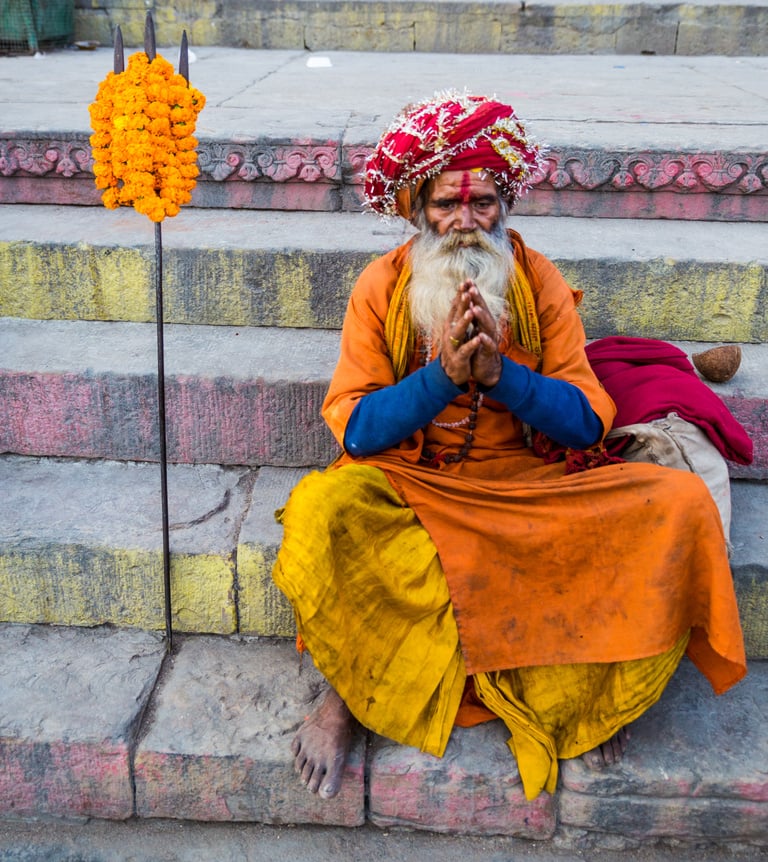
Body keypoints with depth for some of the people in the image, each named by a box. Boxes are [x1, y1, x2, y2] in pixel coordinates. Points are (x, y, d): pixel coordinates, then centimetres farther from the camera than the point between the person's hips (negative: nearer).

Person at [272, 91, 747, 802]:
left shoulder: (540, 282, 1)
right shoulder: (382, 288, -3)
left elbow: (589, 423, -4)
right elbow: (354, 430, -9)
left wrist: (501, 372, -20)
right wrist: (443, 376, -23)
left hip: (531, 482, 2)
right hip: (407, 484, -1)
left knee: (682, 501, -18)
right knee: (324, 510, -33)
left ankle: (581, 687, -1)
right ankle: (350, 690, -8)